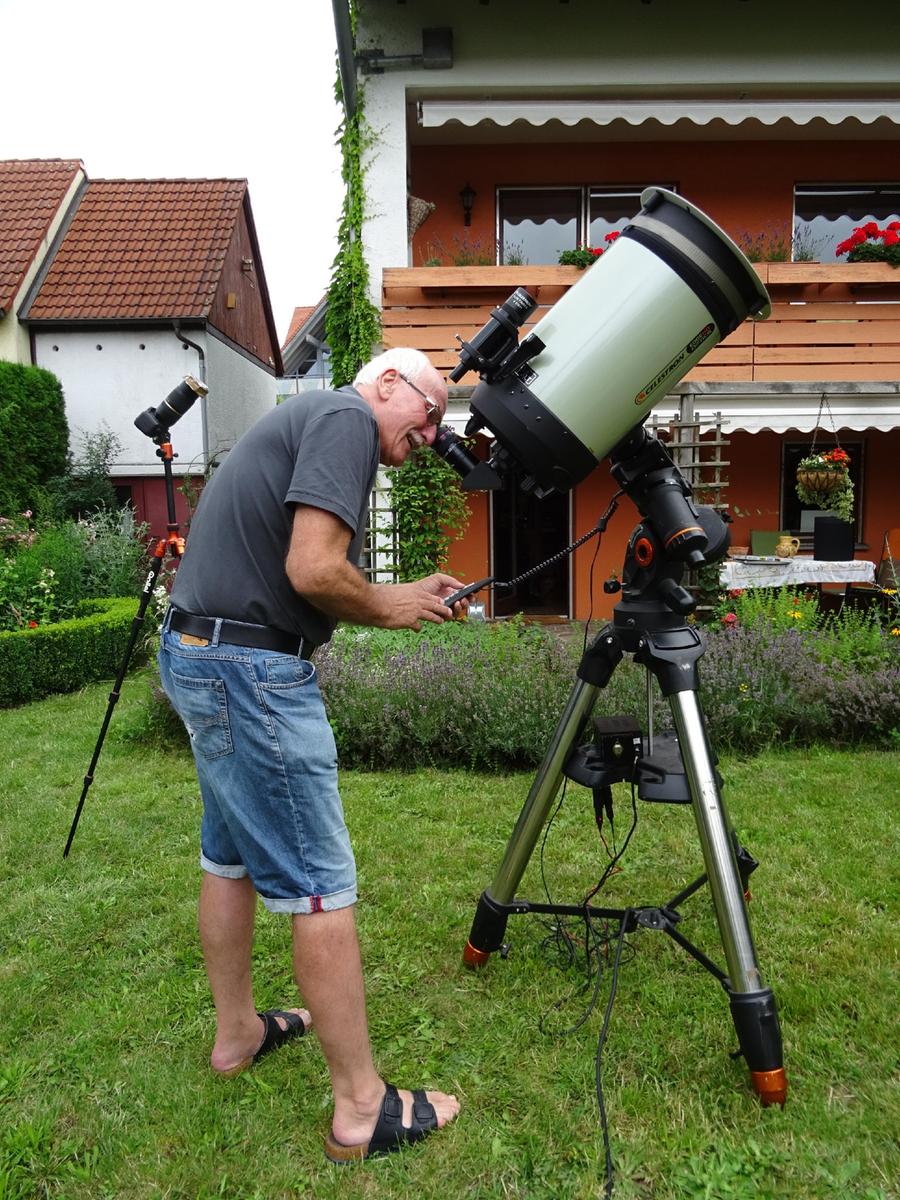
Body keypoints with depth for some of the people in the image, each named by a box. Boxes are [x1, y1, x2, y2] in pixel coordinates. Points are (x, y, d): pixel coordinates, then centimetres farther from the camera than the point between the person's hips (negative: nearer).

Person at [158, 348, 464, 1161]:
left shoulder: (310, 418, 20)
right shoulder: (345, 416, -10)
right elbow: (313, 572, -22)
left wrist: (404, 598, 10)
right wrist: (386, 607, -5)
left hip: (200, 654, 11)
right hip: (252, 668, -11)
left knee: (232, 855, 21)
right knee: (319, 885, -3)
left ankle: (238, 1032, 39)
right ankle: (364, 1108, 10)